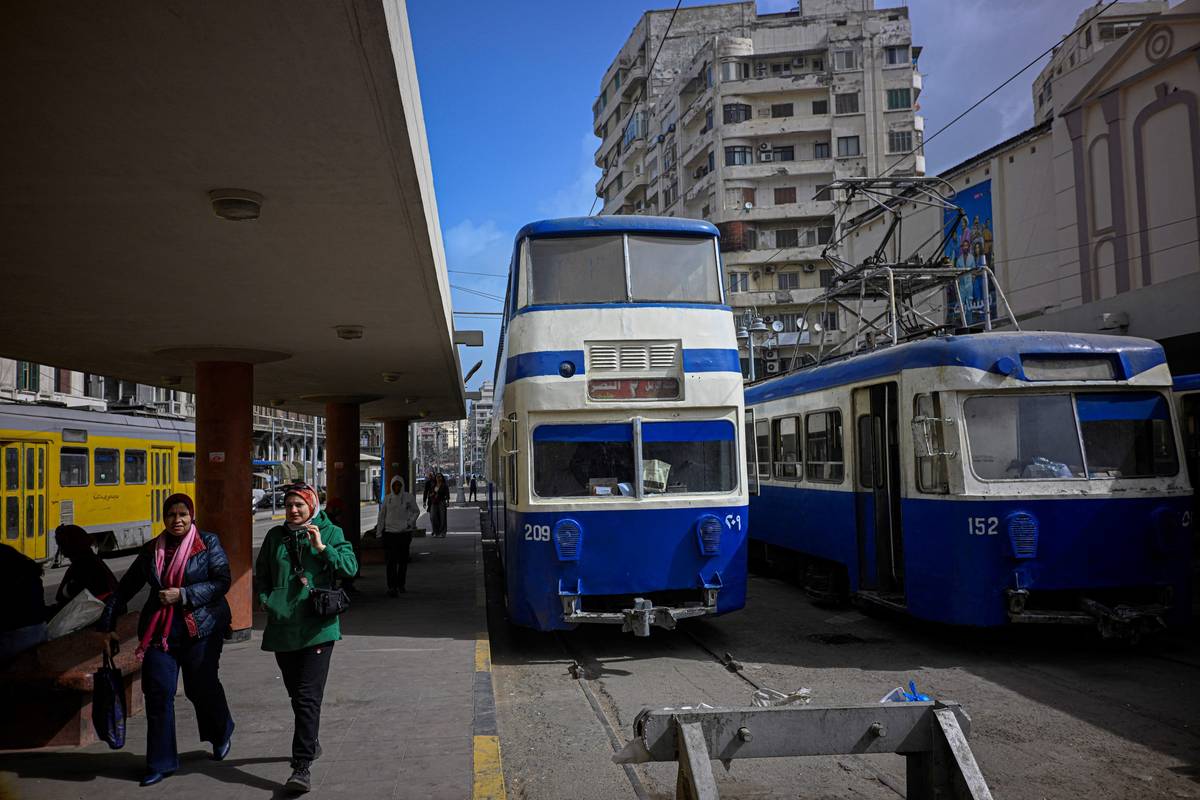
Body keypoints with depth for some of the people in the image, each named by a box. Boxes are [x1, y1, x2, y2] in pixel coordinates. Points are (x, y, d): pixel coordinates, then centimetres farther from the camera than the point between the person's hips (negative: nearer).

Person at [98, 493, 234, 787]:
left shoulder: (208, 543, -3)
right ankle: (161, 762, 11)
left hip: (200, 629, -3)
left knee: (202, 687, 7)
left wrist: (183, 594, -18)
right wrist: (108, 625, 11)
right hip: (159, 630, 3)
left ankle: (221, 735, 36)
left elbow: (222, 582, -11)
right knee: (158, 692, -2)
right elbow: (125, 588, 14)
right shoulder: (152, 549, 8)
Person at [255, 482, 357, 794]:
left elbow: (350, 568, -8)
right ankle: (311, 742, 40)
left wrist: (321, 547, -16)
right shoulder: (275, 535, 12)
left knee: (308, 697, -10)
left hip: (317, 626, -4)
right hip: (282, 626, 5)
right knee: (296, 694, 18)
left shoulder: (330, 533, 2)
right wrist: (264, 599, 6)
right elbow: (261, 574, 21)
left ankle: (302, 766, -9)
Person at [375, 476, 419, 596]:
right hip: (390, 532, 0)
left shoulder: (409, 498, 0)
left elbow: (416, 511, 7)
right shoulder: (387, 498, 4)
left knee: (403, 560, 9)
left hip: (405, 532, 0)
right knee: (391, 560, -8)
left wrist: (410, 523, -7)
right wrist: (379, 531, 9)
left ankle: (400, 584, 24)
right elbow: (382, 515, 10)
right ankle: (392, 587, -10)